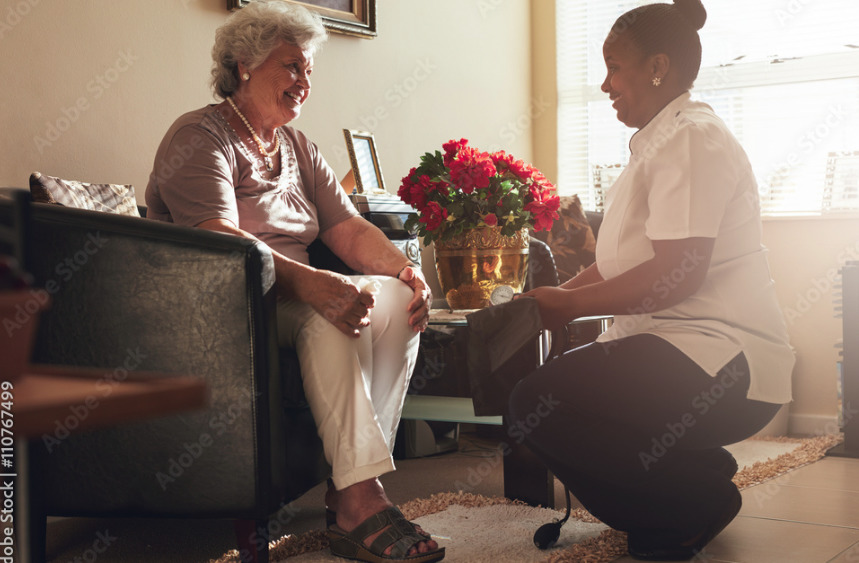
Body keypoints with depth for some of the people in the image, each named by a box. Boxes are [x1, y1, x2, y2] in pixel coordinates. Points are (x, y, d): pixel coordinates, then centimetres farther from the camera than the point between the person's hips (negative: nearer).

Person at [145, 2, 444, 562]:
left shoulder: (298, 149, 19)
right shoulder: (200, 137, -7)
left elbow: (350, 230, 11)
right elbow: (220, 242, -24)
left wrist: (406, 268, -10)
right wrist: (311, 284, -38)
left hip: (293, 296, 8)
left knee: (397, 296, -15)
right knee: (333, 309, -32)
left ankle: (354, 486, -21)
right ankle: (358, 502, -34)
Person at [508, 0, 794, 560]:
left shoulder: (694, 137, -12)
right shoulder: (657, 142, 21)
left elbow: (675, 275, -23)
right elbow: (620, 266, 18)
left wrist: (569, 304, -14)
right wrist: (552, 297, 2)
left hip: (723, 361, -11)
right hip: (668, 346, 11)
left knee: (540, 404, -21)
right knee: (539, 400, 11)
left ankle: (704, 497, -5)